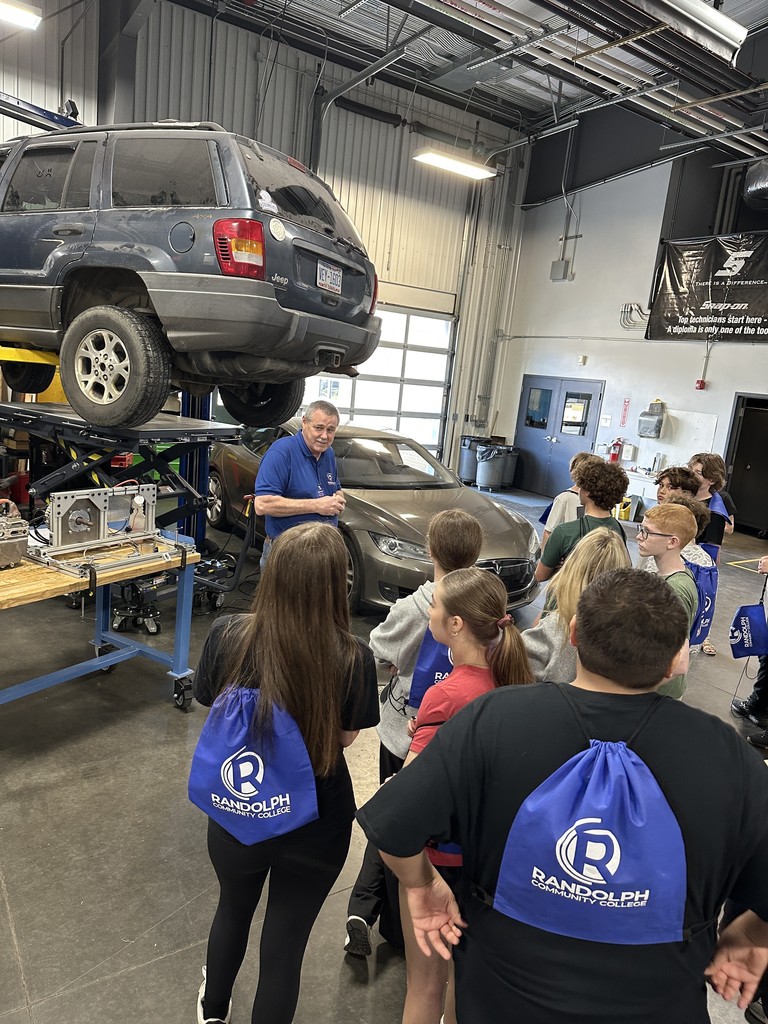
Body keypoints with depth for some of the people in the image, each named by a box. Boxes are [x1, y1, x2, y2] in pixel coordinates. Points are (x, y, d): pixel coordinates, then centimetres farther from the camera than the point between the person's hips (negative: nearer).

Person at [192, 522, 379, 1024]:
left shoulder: (228, 635, -22)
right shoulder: (353, 658, -26)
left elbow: (214, 708, -6)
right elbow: (345, 737, -11)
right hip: (315, 825, -3)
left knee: (233, 911, 33)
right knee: (286, 940, 21)